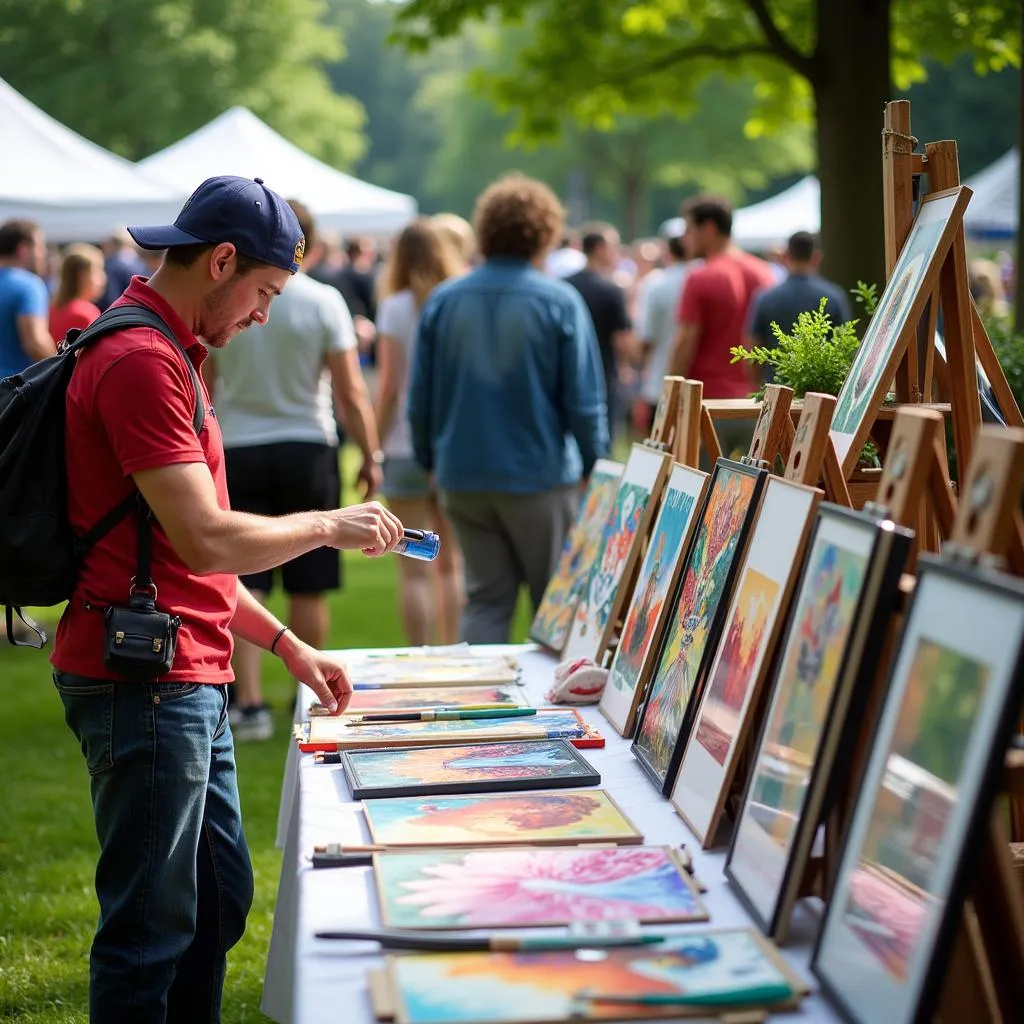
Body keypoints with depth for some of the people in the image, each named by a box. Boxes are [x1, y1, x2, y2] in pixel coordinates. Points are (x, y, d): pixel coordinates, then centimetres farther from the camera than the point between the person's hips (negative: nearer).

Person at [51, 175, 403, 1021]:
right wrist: (331, 524, -8)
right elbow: (206, 541, -23)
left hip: (191, 680, 10)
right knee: (152, 925, 0)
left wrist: (287, 646, 19)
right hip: (143, 677, -10)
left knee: (221, 899, 18)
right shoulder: (140, 362, -17)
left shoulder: (171, 355, 16)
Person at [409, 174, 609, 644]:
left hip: (463, 477, 3)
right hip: (540, 476, -3)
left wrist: (431, 462, 18)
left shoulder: (442, 300, 2)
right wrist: (596, 472, 4)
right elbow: (584, 402, -8)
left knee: (485, 597, 9)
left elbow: (419, 399, 5)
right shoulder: (560, 302, -8)